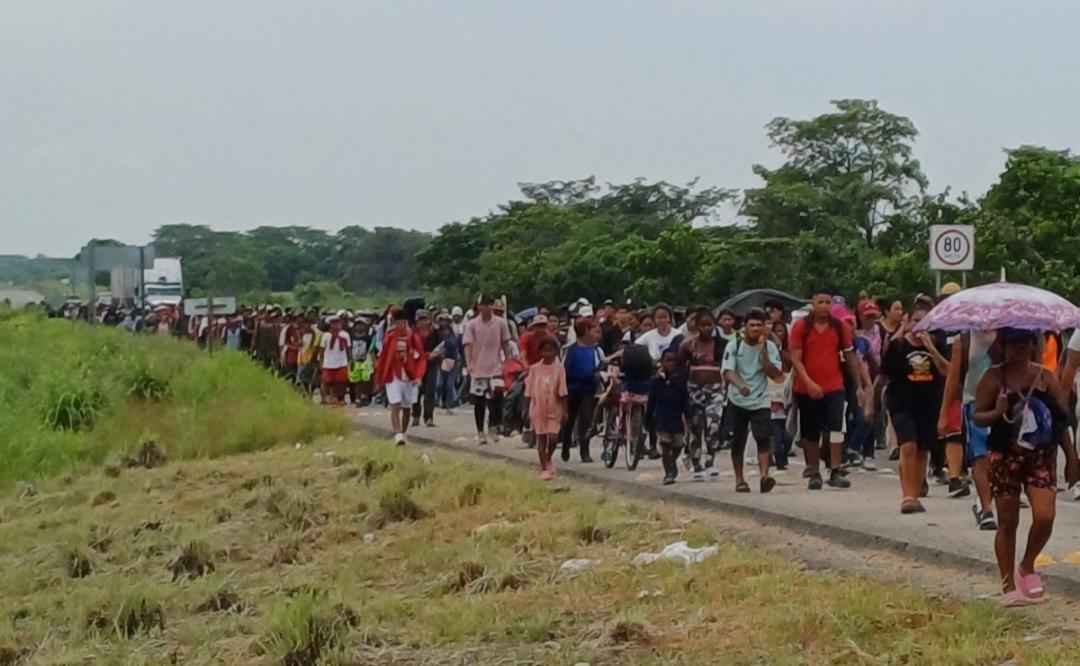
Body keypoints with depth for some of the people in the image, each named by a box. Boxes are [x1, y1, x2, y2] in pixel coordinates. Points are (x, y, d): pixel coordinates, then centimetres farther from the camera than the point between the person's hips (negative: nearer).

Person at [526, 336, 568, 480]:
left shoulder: (559, 368, -2)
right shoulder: (534, 369, 2)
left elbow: (562, 392, -2)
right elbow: (529, 392, 5)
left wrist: (564, 410, -5)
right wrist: (529, 411, 3)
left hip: (554, 410, -1)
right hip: (538, 410, 1)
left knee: (553, 437, -10)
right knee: (541, 439, 5)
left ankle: (548, 459, 17)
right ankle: (544, 468, 14)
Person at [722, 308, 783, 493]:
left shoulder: (770, 347, -2)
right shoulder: (734, 346, -4)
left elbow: (775, 374, -10)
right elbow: (728, 372, -16)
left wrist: (763, 352, -18)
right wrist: (740, 385, -36)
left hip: (760, 401, 0)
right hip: (737, 400, 0)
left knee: (763, 438, -17)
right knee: (738, 441, 6)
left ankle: (764, 476, -24)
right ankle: (739, 480, 18)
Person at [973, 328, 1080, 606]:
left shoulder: (1046, 377, 5)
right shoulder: (994, 378, -1)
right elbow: (978, 417, -2)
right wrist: (997, 412, -22)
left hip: (1041, 456, 2)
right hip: (1005, 457, -1)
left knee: (1045, 517, -13)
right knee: (1007, 522, 3)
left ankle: (1027, 566, 14)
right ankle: (1009, 587, 14)